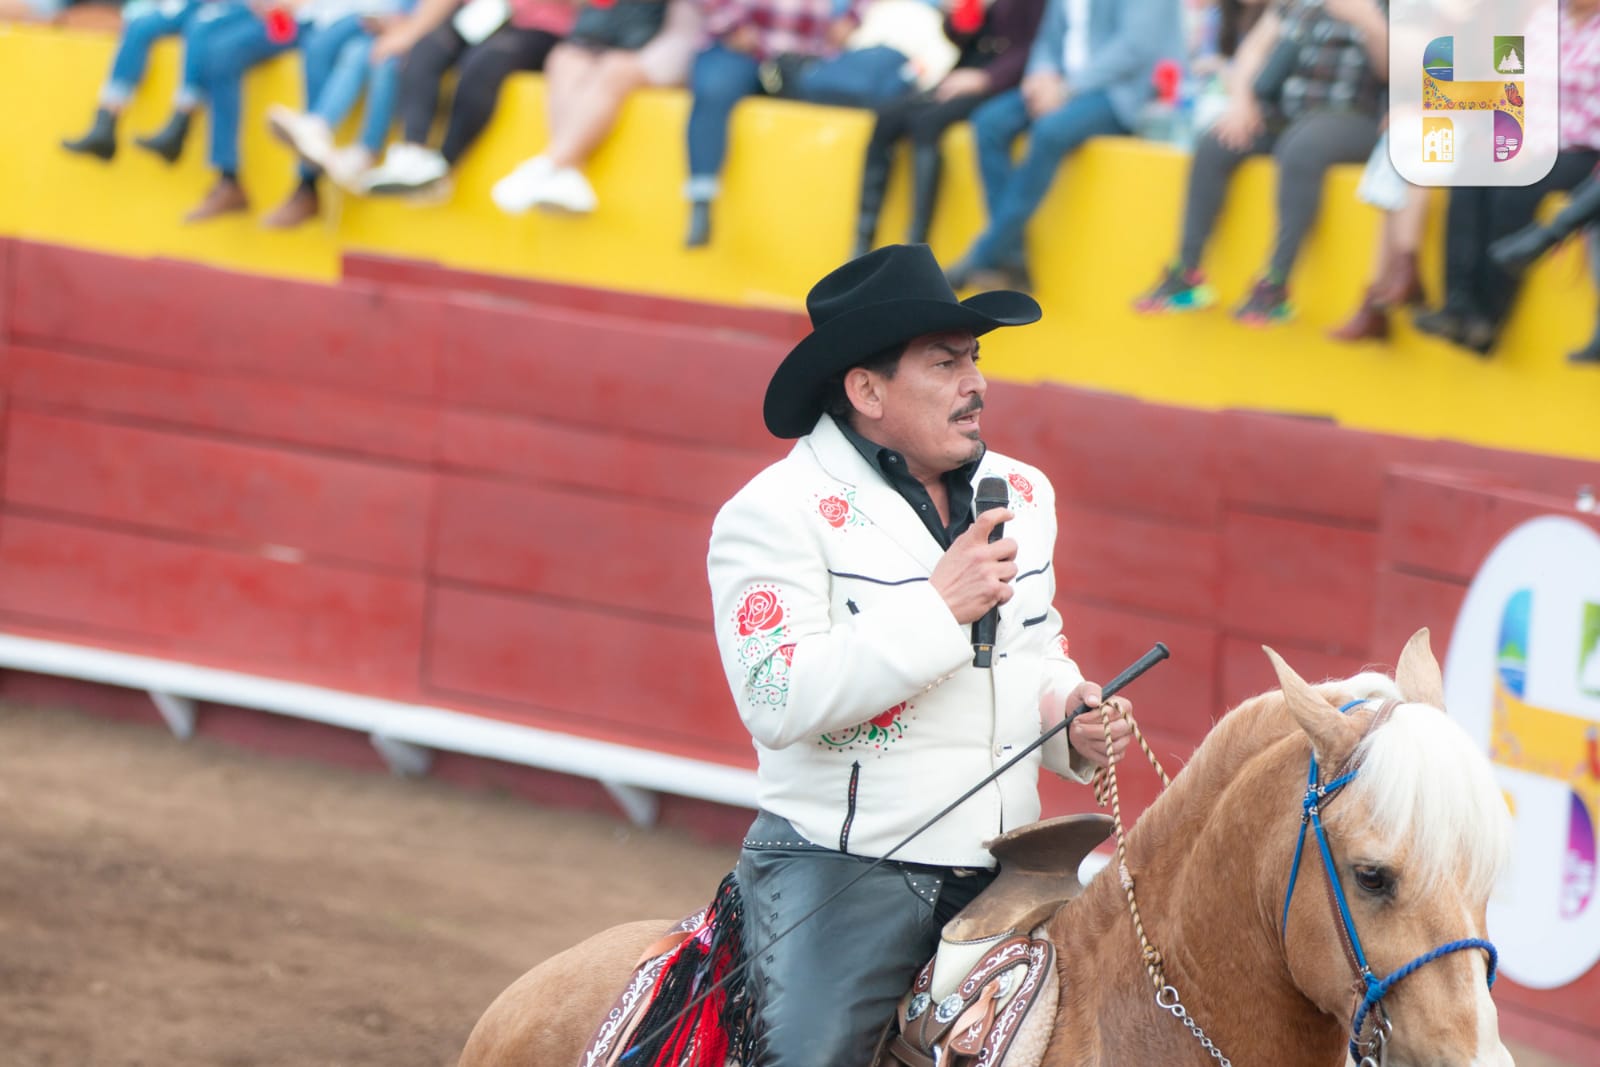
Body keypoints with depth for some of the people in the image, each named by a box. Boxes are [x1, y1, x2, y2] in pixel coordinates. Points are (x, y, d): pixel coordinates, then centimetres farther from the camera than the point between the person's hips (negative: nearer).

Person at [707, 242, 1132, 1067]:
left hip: (998, 873, 6)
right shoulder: (777, 512, -7)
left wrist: (1068, 715, 4)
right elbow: (778, 702, -20)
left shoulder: (1023, 496, 14)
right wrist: (939, 606, -21)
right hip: (835, 868, -6)